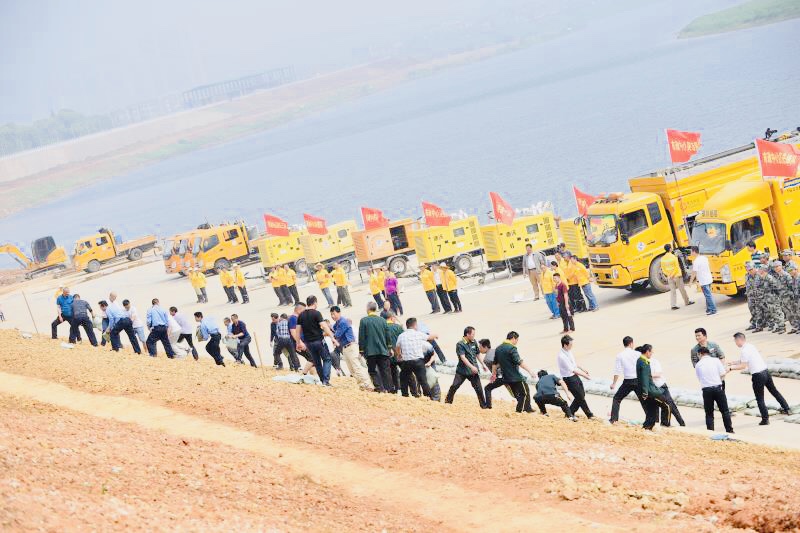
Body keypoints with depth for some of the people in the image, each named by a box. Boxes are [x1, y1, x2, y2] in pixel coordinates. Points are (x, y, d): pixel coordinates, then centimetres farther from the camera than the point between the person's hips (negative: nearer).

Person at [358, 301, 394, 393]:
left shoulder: (364, 321, -5)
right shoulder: (382, 320, 5)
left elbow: (361, 337, -4)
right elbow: (388, 336, 11)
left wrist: (361, 350, 4)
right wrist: (389, 348, 20)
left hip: (370, 351, -3)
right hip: (383, 350, 3)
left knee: (373, 371, 4)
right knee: (385, 371, 6)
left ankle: (380, 388, -8)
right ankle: (389, 389, 1)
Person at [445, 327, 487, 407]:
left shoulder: (474, 342, 6)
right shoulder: (460, 344, -12)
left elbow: (477, 354, 19)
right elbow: (463, 357, -23)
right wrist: (471, 366, -33)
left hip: (473, 370, 4)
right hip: (462, 370, -4)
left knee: (478, 388, 2)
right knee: (454, 386, -6)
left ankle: (483, 405, 12)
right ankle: (447, 402, 8)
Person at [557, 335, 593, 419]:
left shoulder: (569, 351, 1)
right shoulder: (562, 356, -28)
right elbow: (572, 370, -26)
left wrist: (582, 369, 19)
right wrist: (585, 375, -22)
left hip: (575, 376, 9)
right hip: (569, 378, -9)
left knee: (582, 395, 16)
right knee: (580, 397, 0)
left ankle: (570, 412, 27)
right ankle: (589, 415, 13)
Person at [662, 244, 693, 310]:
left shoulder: (663, 258, -2)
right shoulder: (673, 257, -16)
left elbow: (663, 269, 2)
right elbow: (677, 267, -17)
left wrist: (668, 275, 6)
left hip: (669, 277, 4)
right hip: (677, 276, -4)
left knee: (672, 291, 8)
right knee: (682, 289, 11)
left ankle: (673, 305, 4)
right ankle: (687, 302, 24)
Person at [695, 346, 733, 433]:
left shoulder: (698, 365, 6)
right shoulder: (716, 360, 3)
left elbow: (699, 379, 8)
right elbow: (722, 374, -2)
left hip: (706, 390, 0)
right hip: (718, 388, 0)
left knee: (709, 413, 9)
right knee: (725, 411, 10)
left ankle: (710, 432, 7)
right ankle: (729, 430, 12)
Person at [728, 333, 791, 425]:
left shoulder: (745, 351, -16)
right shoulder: (751, 346, 12)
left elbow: (743, 366, -16)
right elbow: (743, 361, 21)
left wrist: (731, 368, -10)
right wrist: (732, 363, 19)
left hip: (758, 375, -9)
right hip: (765, 371, 9)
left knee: (760, 399, 2)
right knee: (774, 391, 22)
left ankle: (765, 419, 4)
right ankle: (786, 408, 32)